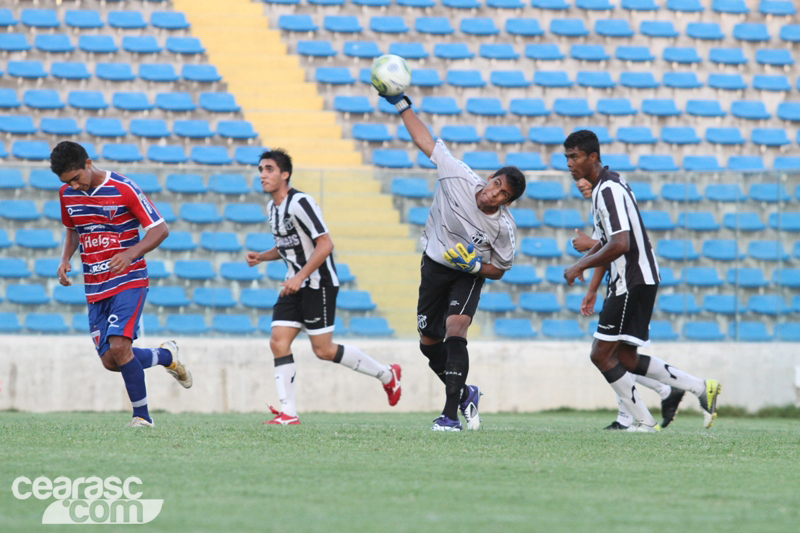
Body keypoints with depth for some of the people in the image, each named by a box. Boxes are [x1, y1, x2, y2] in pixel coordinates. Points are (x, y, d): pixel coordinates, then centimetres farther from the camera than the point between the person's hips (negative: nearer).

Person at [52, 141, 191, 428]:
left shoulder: (123, 189, -14)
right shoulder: (67, 194, 4)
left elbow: (160, 229, -10)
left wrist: (130, 254, -24)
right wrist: (65, 259, 4)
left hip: (129, 281, -6)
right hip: (95, 288, 6)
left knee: (119, 348, -22)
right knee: (110, 361, 0)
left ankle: (142, 415, -7)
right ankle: (166, 355, 27)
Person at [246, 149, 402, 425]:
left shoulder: (299, 203, -18)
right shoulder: (272, 207, 12)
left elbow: (325, 244, -22)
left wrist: (300, 277, -26)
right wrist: (261, 256, 9)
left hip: (318, 283, -9)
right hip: (295, 284, 9)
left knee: (323, 350, -6)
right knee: (278, 341, -5)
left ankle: (387, 374, 12)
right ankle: (288, 413, -5)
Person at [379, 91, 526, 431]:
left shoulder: (504, 229, -22)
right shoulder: (459, 178, -20)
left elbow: (498, 270, -7)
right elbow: (425, 141, -13)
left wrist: (476, 266, -27)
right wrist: (401, 105, -13)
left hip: (468, 275, -4)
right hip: (434, 265, 4)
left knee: (455, 331, -26)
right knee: (429, 343, 10)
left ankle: (451, 413, -27)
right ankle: (465, 394, 34)